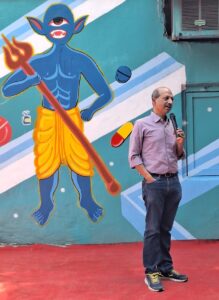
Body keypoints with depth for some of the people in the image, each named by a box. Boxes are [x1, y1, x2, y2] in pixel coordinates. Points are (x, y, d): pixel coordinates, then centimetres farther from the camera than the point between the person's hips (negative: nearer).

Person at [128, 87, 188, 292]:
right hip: (155, 183, -5)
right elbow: (134, 156, -4)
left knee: (166, 228, 11)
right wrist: (148, 178, -11)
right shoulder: (142, 124, -3)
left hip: (174, 182, 5)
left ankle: (166, 268, 19)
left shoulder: (172, 126, 13)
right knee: (153, 229, -3)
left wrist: (180, 143, 0)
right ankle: (151, 272, 3)